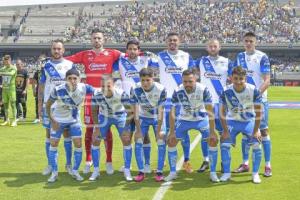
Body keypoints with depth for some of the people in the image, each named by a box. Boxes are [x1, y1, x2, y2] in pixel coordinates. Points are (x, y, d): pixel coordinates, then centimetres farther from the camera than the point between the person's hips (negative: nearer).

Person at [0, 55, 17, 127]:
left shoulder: (13, 68, -6)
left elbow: (11, 73, -22)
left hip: (11, 89, -6)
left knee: (13, 104, -4)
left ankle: (14, 121, 0)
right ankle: (7, 120, 19)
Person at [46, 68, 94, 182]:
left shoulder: (84, 88, -26)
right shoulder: (58, 90, -29)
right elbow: (48, 105, -12)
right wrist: (52, 120, -13)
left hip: (74, 120, 1)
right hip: (58, 120, -1)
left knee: (78, 145, -3)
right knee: (53, 144, 0)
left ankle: (75, 171, 14)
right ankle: (54, 172, 14)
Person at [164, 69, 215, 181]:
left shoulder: (203, 90, -28)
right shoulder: (177, 92, -23)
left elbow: (210, 112, -24)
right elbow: (172, 112, -15)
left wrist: (212, 132, -25)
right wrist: (172, 132, -16)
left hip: (201, 119, -1)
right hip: (184, 119, 2)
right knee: (171, 142, -4)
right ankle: (173, 172, 11)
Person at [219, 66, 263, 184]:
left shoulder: (253, 91, -24)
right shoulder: (226, 92, -22)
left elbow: (258, 112, -15)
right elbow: (222, 112, -12)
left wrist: (256, 130, -15)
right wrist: (225, 131, -13)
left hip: (249, 121, -1)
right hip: (232, 121, 1)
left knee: (256, 145, -15)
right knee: (224, 145, -13)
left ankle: (255, 173, 4)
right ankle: (227, 173, 4)